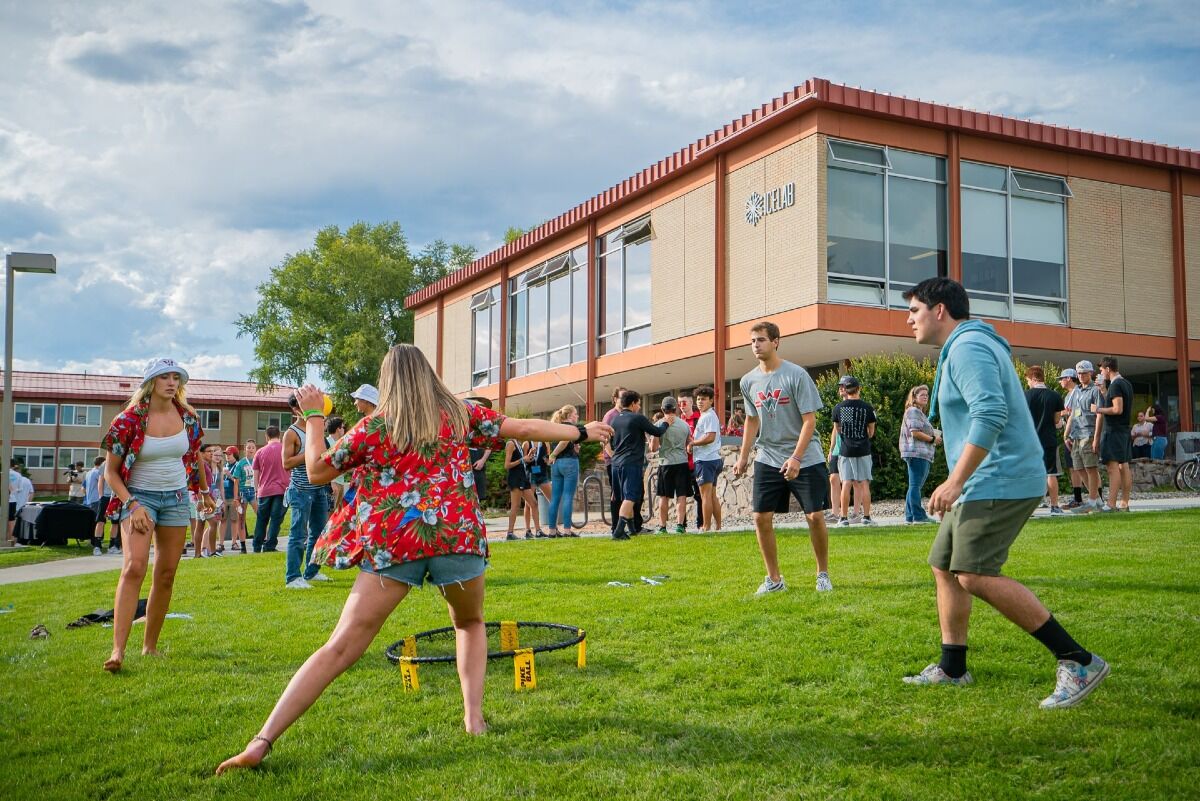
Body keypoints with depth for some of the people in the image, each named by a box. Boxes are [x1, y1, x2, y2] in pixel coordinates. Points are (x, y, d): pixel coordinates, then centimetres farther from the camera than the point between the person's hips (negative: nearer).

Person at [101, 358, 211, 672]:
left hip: (176, 498, 4)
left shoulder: (187, 417, 0)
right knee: (134, 566, -23)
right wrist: (133, 505, -18)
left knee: (166, 575, 5)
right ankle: (118, 650, -26)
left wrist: (204, 490, 28)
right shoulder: (128, 420, -11)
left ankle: (149, 647, 17)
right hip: (139, 496, -4)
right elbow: (111, 471, -7)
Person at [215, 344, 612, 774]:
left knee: (339, 649, -4)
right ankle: (474, 718, 15)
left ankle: (261, 742, -11)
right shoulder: (458, 412, 12)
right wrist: (582, 432, 23)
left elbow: (316, 471, 12)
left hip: (392, 541, -1)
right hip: (456, 533, 1)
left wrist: (312, 417, 24)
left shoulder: (374, 425, 9)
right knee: (470, 624, 29)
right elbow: (522, 428, 14)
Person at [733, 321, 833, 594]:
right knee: (761, 517, -2)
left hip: (805, 459, -4)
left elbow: (809, 420, -13)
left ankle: (823, 574, 17)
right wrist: (743, 456, 14)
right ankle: (774, 579, 11)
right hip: (767, 459, 4)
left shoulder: (796, 375, -12)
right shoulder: (748, 381, 4)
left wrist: (796, 458, -22)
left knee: (815, 517, -3)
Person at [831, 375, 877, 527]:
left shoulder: (838, 408, -2)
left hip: (845, 450, 1)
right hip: (863, 450, 0)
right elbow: (871, 431, 6)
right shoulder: (867, 407, -4)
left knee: (846, 484, 2)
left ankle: (844, 517, 4)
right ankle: (866, 517, 5)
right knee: (864, 483, 4)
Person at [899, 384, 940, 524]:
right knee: (915, 485, -10)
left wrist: (935, 436, 16)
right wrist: (933, 439, -9)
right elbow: (915, 432, -17)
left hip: (923, 454, 11)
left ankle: (910, 517, 12)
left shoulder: (920, 413, 26)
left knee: (914, 486, 10)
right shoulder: (913, 411, -7)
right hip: (916, 453, -11)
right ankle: (918, 516, -11)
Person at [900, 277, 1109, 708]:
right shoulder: (966, 347, 21)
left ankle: (1078, 662, -14)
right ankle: (951, 668, 22)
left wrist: (955, 481, -26)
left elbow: (990, 414, -26)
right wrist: (958, 483, 24)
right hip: (981, 484, 11)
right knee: (945, 569, 13)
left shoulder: (968, 347, -13)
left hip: (998, 482, -11)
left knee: (975, 576, -18)